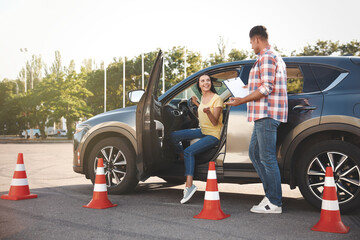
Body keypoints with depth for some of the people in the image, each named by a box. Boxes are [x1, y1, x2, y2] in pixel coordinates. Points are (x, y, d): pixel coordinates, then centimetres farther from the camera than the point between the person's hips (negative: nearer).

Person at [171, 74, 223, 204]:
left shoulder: (217, 99, -15)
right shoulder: (203, 98, 8)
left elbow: (215, 122, -22)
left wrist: (208, 112, -39)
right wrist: (197, 104, 20)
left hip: (213, 135, -8)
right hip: (202, 131, 8)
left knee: (189, 151, -28)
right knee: (174, 136, 1)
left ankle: (189, 186, -29)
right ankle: (184, 160, 19)